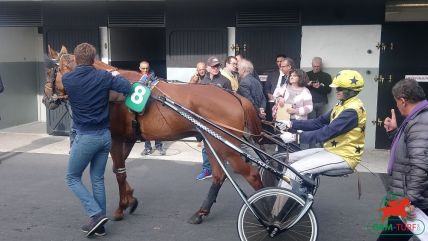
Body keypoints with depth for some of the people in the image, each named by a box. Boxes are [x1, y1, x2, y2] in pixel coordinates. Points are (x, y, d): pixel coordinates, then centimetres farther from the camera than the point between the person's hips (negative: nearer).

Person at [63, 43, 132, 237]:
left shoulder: (67, 79, -7)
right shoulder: (103, 77, -4)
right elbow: (128, 88, -10)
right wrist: (116, 76, 10)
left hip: (86, 137, -4)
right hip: (105, 135, 4)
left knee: (72, 178, 13)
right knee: (98, 179, 15)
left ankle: (97, 215, 0)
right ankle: (99, 224, 21)